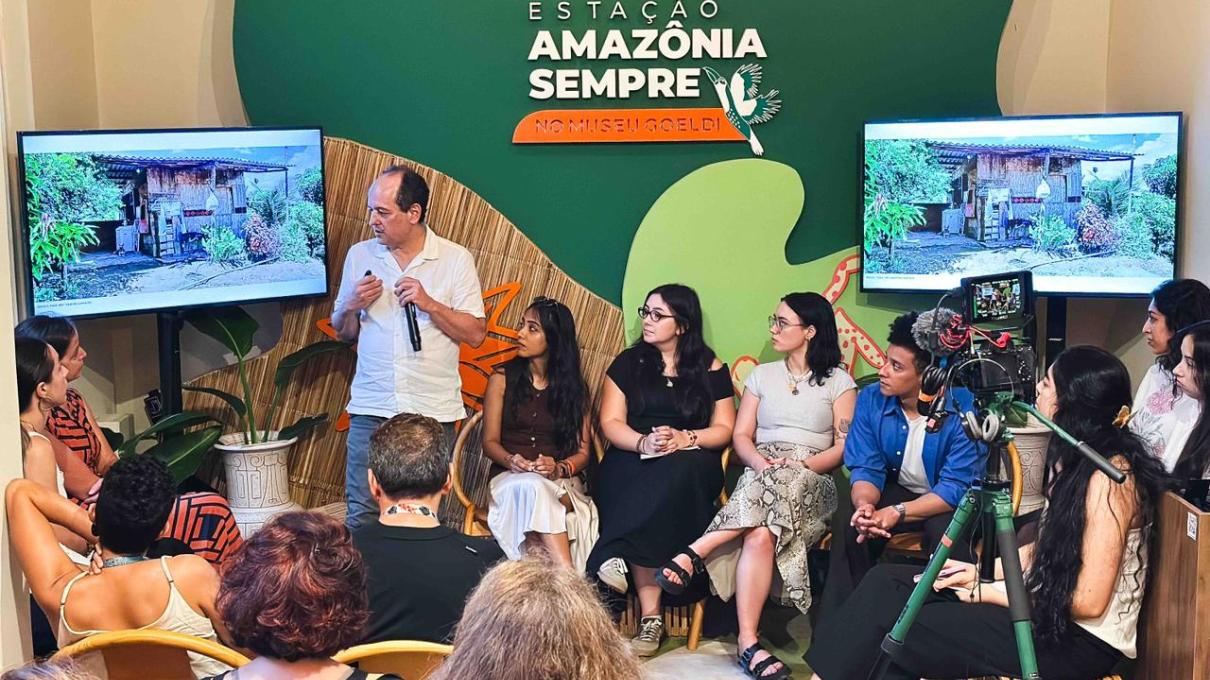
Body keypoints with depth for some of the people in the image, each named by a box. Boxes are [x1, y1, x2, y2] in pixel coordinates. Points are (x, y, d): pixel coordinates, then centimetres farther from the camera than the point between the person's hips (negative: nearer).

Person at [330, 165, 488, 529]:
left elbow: (476, 334, -2)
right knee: (361, 516, 0)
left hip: (434, 413, -2)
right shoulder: (359, 256, 9)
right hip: (370, 408, 2)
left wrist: (429, 303, -13)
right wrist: (351, 306, -5)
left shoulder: (455, 259, 0)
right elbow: (342, 332, 16)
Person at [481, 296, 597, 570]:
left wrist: (559, 468, -17)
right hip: (510, 478, 0)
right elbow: (490, 441, 7)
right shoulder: (503, 379, 10)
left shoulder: (574, 388, 12)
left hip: (563, 483, 1)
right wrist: (511, 461, -16)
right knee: (531, 487, -37)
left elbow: (583, 452, 6)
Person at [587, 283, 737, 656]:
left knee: (674, 472, -39)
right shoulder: (628, 363, 13)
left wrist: (684, 439, -15)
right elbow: (611, 423, 5)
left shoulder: (710, 369, 10)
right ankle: (650, 615, -41)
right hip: (631, 462, 0)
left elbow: (723, 429, 6)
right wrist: (644, 443, -17)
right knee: (648, 491, -36)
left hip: (692, 465, 0)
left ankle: (618, 555, -37)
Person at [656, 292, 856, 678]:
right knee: (760, 536, -37)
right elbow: (741, 437, 12)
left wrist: (800, 466, -16)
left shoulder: (838, 382, 10)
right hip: (760, 476, 2)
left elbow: (844, 448, 1)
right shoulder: (761, 375, 20)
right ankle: (748, 641, -41)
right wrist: (760, 462, -11)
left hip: (813, 483, -2)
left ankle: (695, 553, -35)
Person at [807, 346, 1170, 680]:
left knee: (890, 627, -16)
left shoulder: (1109, 477, -20)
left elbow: (1088, 601, -21)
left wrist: (990, 593, -13)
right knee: (885, 583, -3)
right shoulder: (1072, 457, 9)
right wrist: (980, 572, 6)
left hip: (1081, 640, -9)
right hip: (1043, 609, 9)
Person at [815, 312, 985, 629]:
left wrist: (897, 513, -38)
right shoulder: (871, 400, -12)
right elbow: (866, 469, -9)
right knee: (848, 519, -24)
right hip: (897, 490, 4)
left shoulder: (964, 410, -25)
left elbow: (956, 488, -25)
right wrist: (864, 505, -33)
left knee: (946, 529, -36)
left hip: (950, 502, -3)